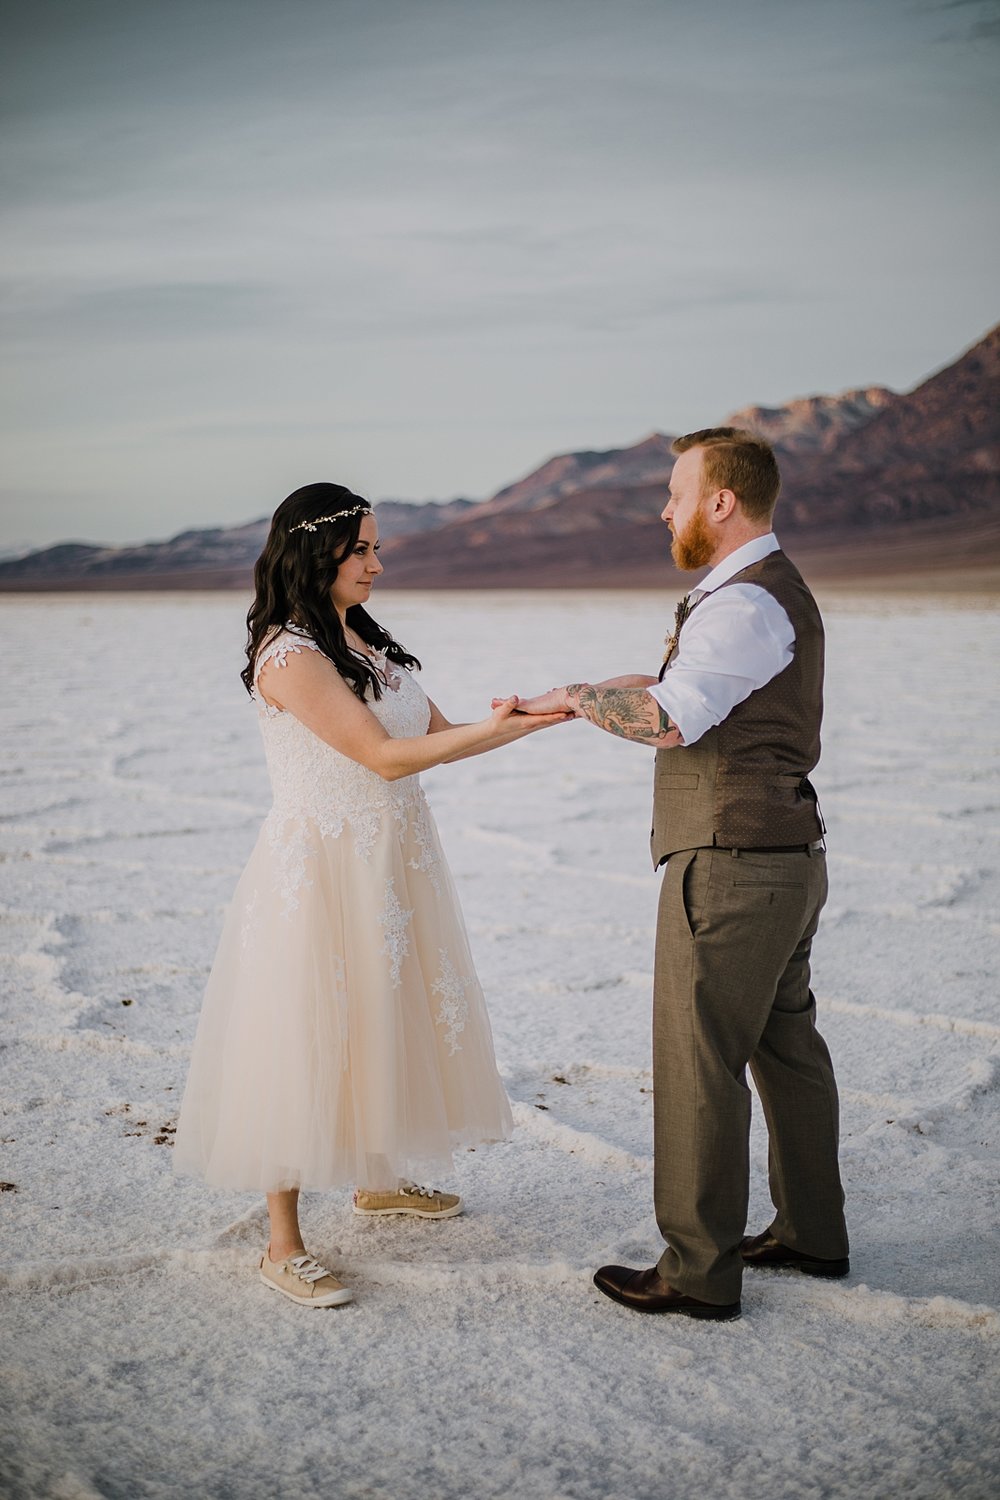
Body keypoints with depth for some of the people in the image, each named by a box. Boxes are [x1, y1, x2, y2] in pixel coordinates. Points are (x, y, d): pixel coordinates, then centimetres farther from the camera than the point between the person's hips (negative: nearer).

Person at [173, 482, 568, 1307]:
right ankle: (284, 1243, 7)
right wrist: (496, 727, -21)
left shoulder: (364, 640, 10)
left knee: (382, 1020, 20)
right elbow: (384, 755, -20)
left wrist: (534, 716, -2)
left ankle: (378, 1177, 40)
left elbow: (437, 733, 9)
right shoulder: (289, 654, -17)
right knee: (307, 1035, -2)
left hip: (391, 864, 9)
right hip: (321, 866, -9)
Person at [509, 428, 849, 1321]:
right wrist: (591, 697, 12)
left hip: (732, 868, -11)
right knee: (786, 1046, 18)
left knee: (699, 1062, -2)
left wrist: (575, 695, -15)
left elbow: (669, 719, -29)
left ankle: (700, 1272, 8)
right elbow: (682, 687, 22)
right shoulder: (776, 591, 16)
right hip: (786, 857, 11)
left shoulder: (744, 603, -18)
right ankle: (812, 1232, 31)